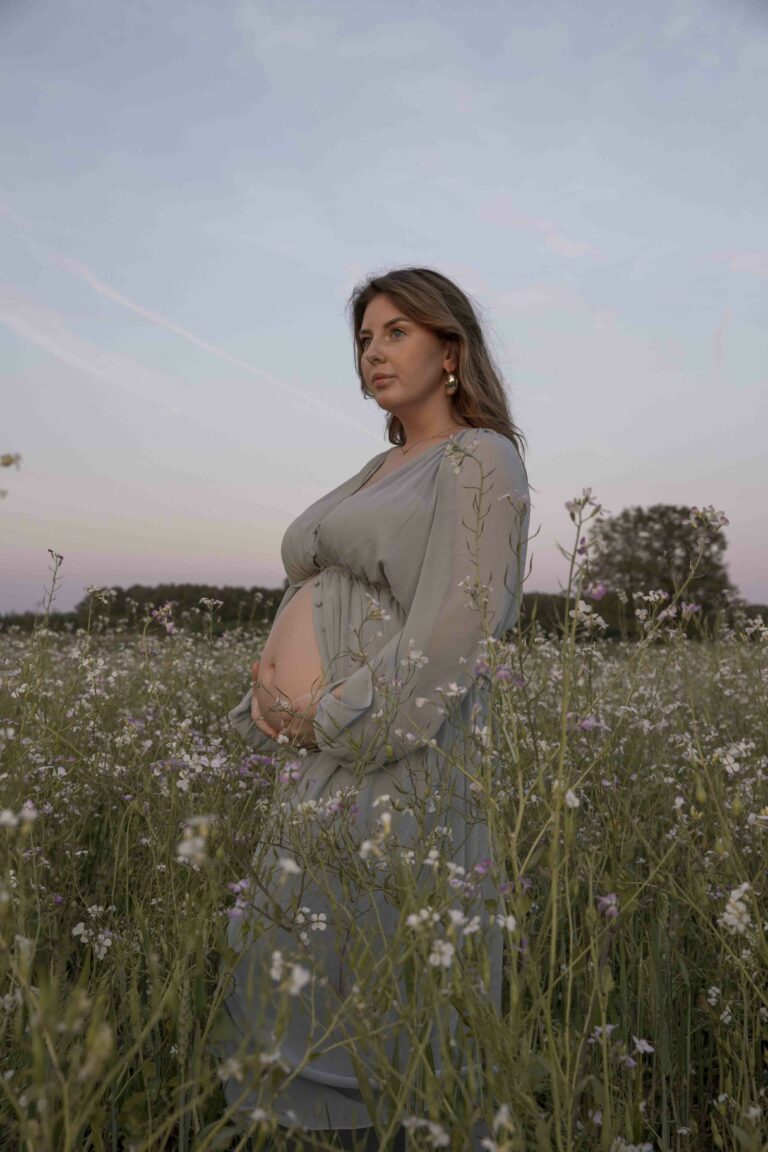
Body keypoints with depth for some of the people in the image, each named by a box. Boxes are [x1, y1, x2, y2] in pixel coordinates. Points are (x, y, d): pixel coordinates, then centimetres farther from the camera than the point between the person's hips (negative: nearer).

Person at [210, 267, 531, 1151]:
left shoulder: (479, 458, -4)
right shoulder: (378, 471, 20)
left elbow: (457, 625, -16)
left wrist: (330, 718, -14)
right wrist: (267, 690, 1)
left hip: (387, 756, -8)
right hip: (312, 757, 8)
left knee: (383, 995, 2)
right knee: (303, 984, 15)